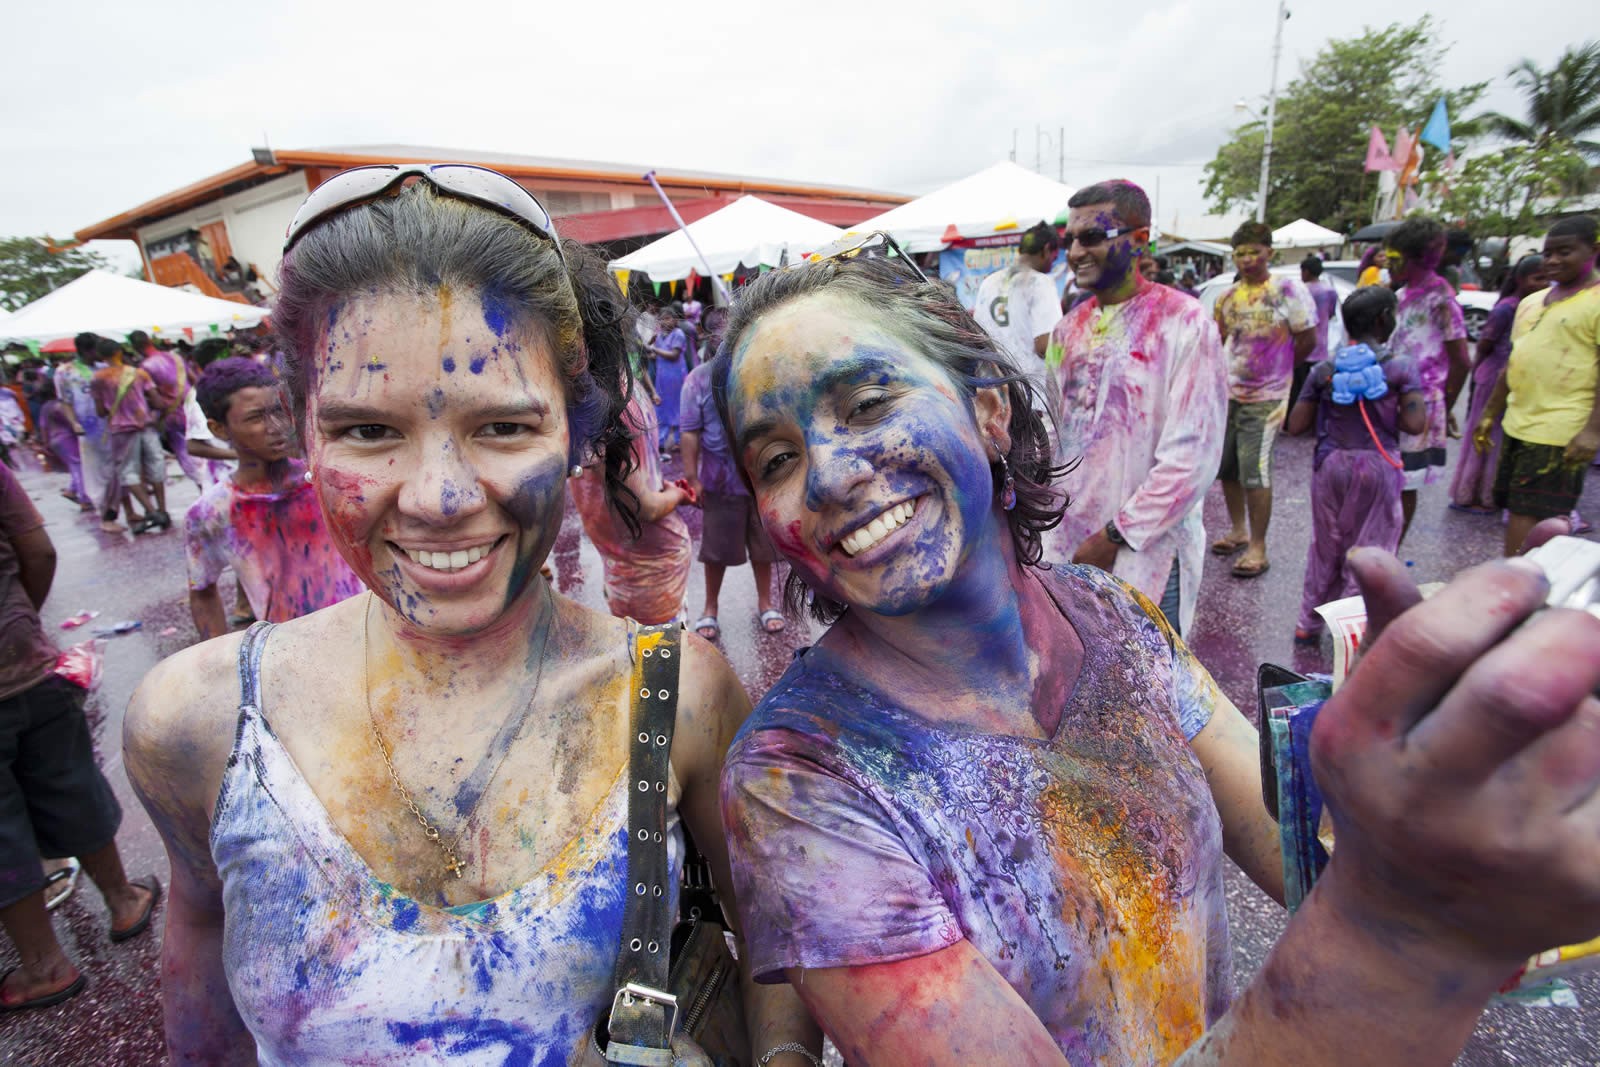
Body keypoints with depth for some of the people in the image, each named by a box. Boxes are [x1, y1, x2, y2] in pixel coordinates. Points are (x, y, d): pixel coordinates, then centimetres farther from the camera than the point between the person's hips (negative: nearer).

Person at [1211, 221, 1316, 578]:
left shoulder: (1288, 290, -8)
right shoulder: (1228, 297, 6)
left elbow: (1308, 339, -3)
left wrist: (1278, 368, 6)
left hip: (1265, 397, -6)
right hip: (1228, 394, 6)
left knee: (1254, 471, -8)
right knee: (1225, 466, 12)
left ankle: (1258, 548, 1)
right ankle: (1238, 531, 30)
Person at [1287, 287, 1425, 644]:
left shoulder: (1324, 370, 0)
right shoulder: (1400, 369, -6)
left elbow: (1296, 425, -1)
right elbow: (1414, 423, -14)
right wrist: (1385, 416, 5)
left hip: (1331, 465, 3)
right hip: (1378, 467, -2)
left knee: (1325, 548, 16)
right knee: (1368, 551, 7)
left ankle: (1309, 625, 24)